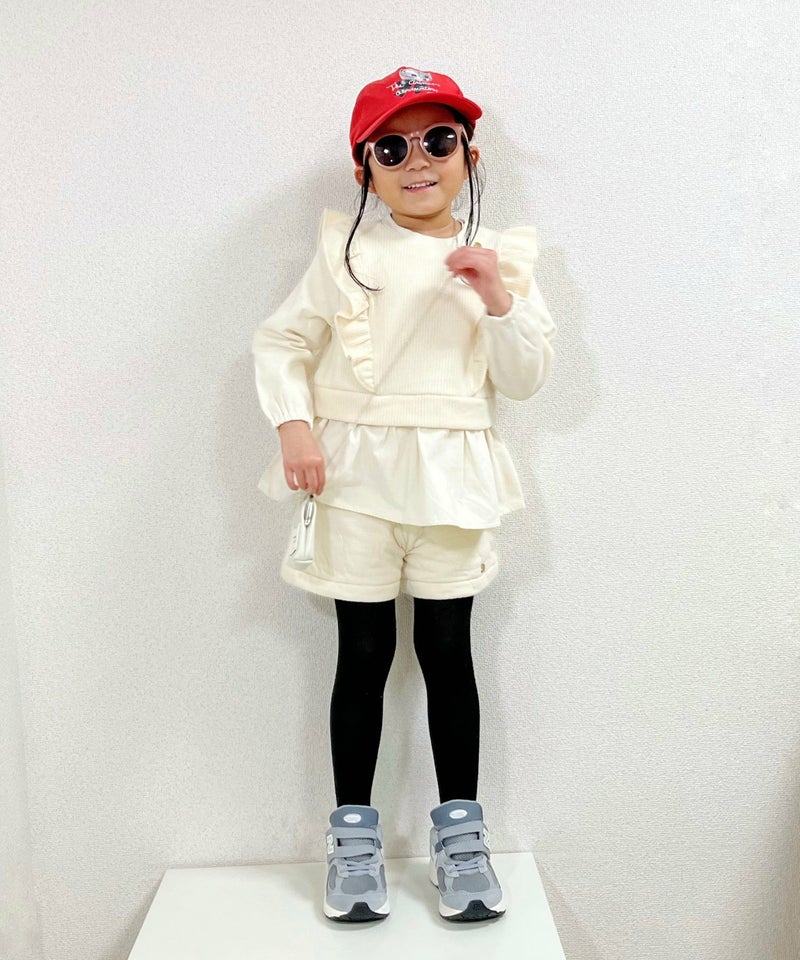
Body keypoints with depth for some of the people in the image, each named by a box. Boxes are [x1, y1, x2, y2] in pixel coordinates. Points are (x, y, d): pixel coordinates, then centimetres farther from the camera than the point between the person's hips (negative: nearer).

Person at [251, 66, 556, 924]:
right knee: (364, 652, 5)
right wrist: (294, 425, -10)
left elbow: (526, 379, 3)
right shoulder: (346, 251, 4)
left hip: (451, 476, 1)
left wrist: (499, 302, -11)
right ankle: (353, 831, 21)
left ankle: (458, 830, 22)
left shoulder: (500, 258, 8)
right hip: (356, 474, -1)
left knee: (447, 651, 6)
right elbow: (281, 341, 5)